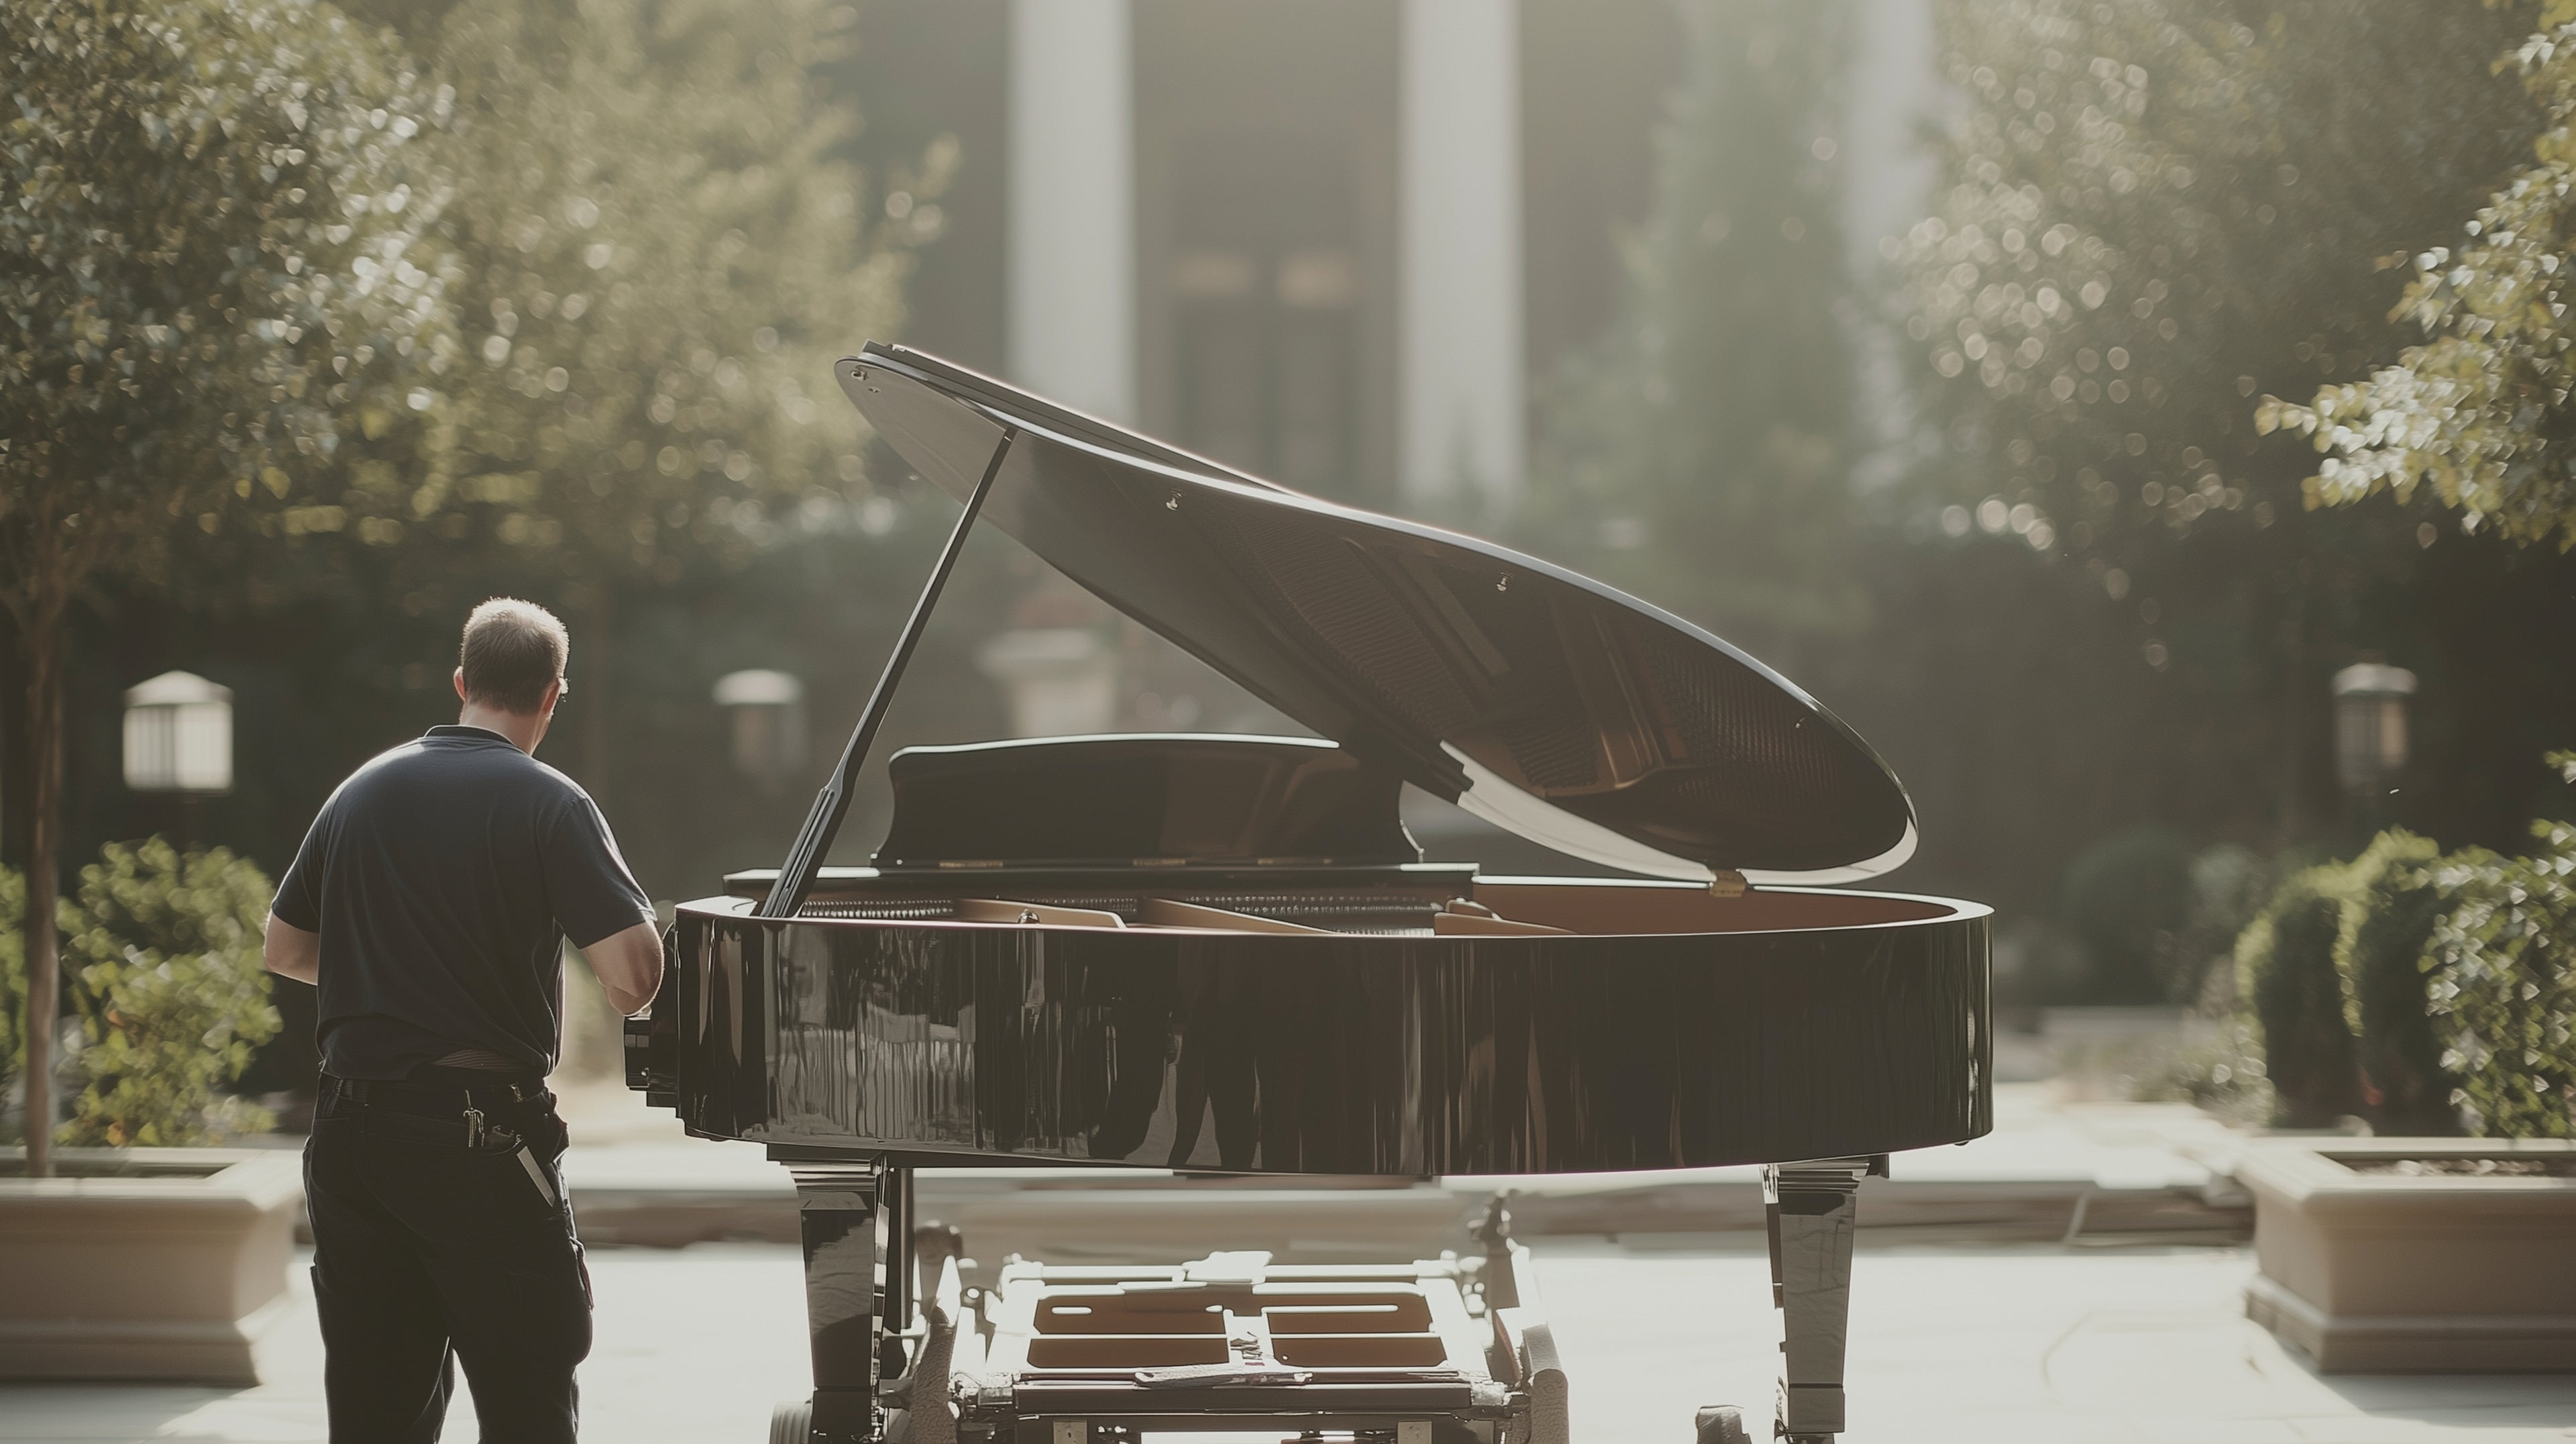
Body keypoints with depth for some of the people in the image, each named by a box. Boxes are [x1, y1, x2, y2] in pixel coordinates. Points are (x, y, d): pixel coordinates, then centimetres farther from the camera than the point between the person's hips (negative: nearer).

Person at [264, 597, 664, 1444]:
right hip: (480, 1134, -6)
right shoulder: (549, 805, -8)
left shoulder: (360, 793, 9)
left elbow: (286, 949, 18)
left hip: (351, 1131, 6)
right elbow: (633, 974, -17)